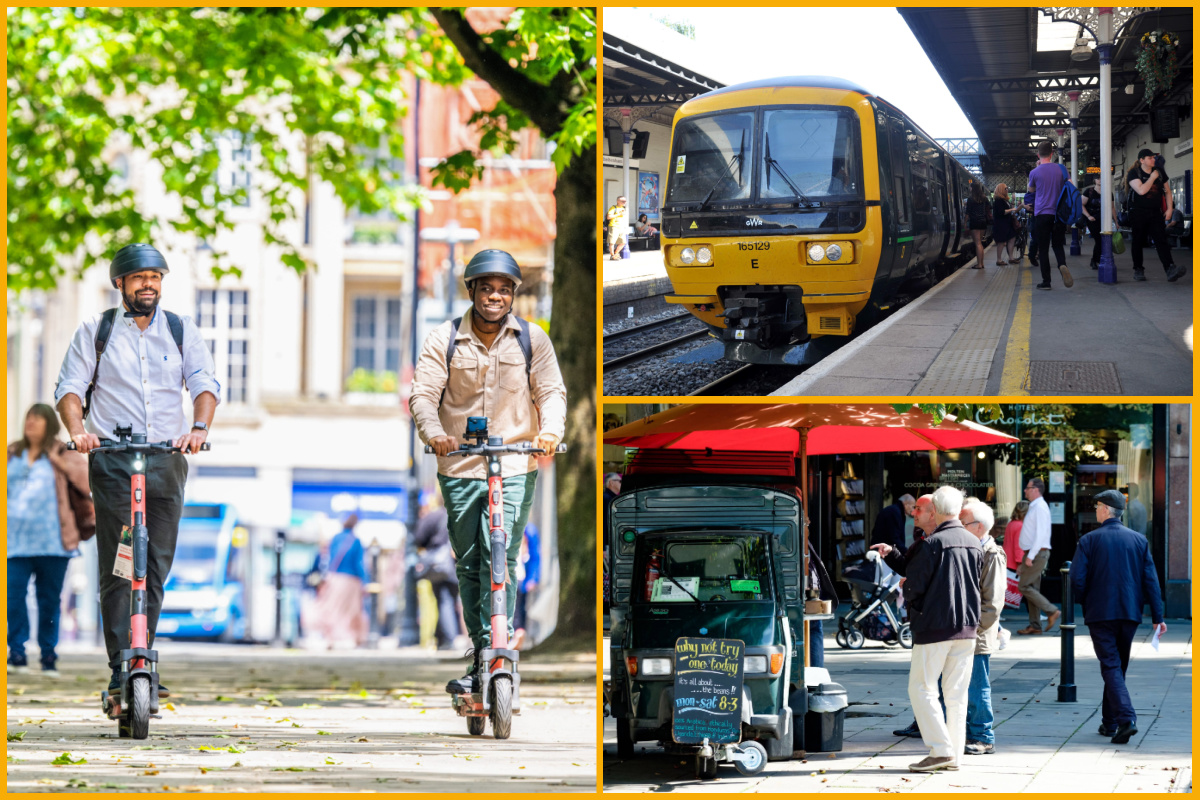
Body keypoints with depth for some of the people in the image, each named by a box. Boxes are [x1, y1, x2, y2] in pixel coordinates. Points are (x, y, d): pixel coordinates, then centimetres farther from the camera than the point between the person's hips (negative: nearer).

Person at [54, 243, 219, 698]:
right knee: (118, 569, -9)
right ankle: (120, 669, -10)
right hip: (111, 460, -2)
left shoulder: (181, 332, 12)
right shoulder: (96, 332, 9)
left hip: (167, 460, 2)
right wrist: (76, 430, -19)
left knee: (156, 568, 2)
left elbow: (205, 384, 2)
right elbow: (69, 387, 2)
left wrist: (199, 427, -19)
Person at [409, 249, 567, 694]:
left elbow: (551, 391, 2)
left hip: (514, 468, -1)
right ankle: (480, 654, 18)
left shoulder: (532, 339, 5)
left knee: (499, 559, -15)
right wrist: (434, 434, -25)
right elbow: (423, 394, -5)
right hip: (458, 469, 1)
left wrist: (550, 431, -19)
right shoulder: (444, 340, 2)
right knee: (468, 564, 6)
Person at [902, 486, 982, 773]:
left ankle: (941, 749, -10)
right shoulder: (974, 544, 7)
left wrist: (907, 591, 11)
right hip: (967, 627, 7)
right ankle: (954, 754, 10)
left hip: (934, 627, -7)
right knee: (957, 692, 10)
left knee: (922, 688, 0)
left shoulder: (934, 543, -14)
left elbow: (914, 585, -13)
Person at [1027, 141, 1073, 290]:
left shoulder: (1035, 173, -6)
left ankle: (1046, 281, 3)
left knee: (1043, 248, 4)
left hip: (1042, 214, -3)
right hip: (1059, 214, 3)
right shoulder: (1060, 169, 1)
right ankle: (1062, 265, -20)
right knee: (1058, 245, 12)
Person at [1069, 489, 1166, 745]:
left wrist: (1086, 603, 10)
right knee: (1118, 667, 16)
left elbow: (1077, 580, -9)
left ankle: (1126, 718, -25)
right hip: (1130, 613, 4)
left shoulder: (1088, 540, -5)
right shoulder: (1139, 540, 5)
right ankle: (1110, 722, 24)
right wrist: (1157, 616, 4)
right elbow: (1151, 580, 2)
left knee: (1110, 666, -6)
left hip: (1100, 614, -4)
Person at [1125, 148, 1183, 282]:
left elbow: (1167, 191, 17)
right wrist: (1153, 177, -14)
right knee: (1138, 242, 5)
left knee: (1161, 240, -12)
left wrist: (1170, 208, 6)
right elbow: (1141, 190, -22)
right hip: (1139, 214, -2)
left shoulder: (1159, 172, 9)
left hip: (1156, 213, 3)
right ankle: (1138, 270, 20)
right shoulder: (1134, 173, -6)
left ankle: (1170, 269, -27)